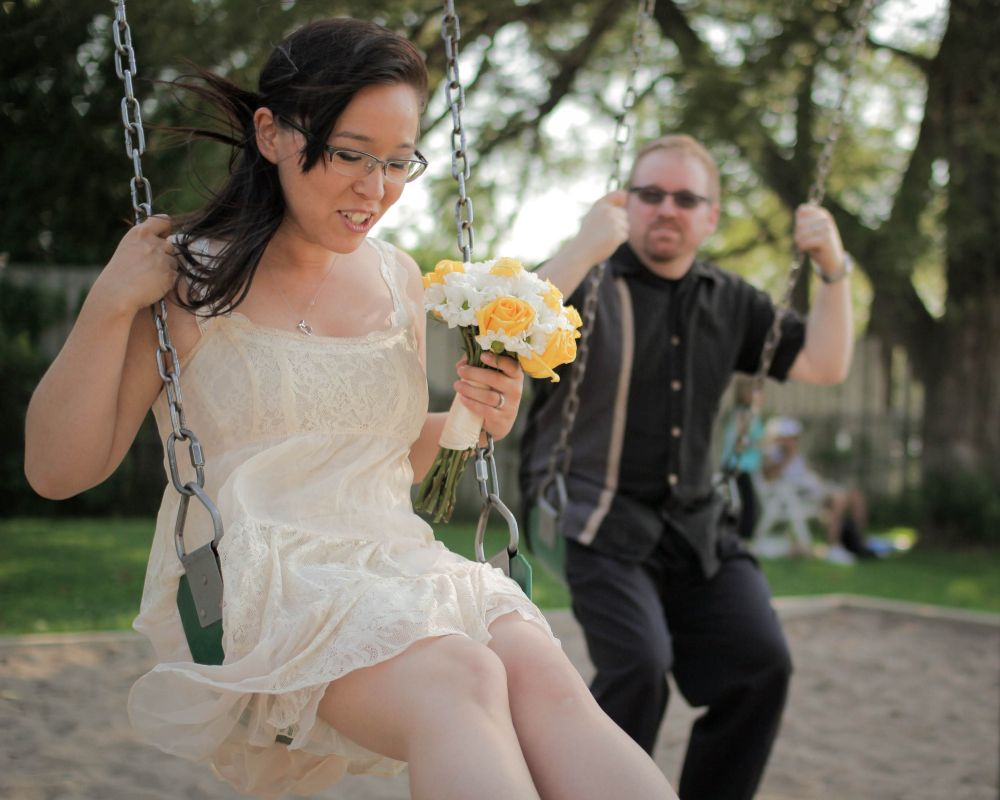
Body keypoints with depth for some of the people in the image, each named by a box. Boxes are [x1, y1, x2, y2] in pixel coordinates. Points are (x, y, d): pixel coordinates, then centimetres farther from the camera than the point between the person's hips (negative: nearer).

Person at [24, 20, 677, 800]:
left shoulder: (399, 279, 16)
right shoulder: (189, 276, 2)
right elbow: (57, 470, 1)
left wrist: (472, 423, 7)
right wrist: (112, 303, -10)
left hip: (395, 562, 5)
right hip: (250, 581, -4)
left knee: (545, 679, -30)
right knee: (462, 678, -37)